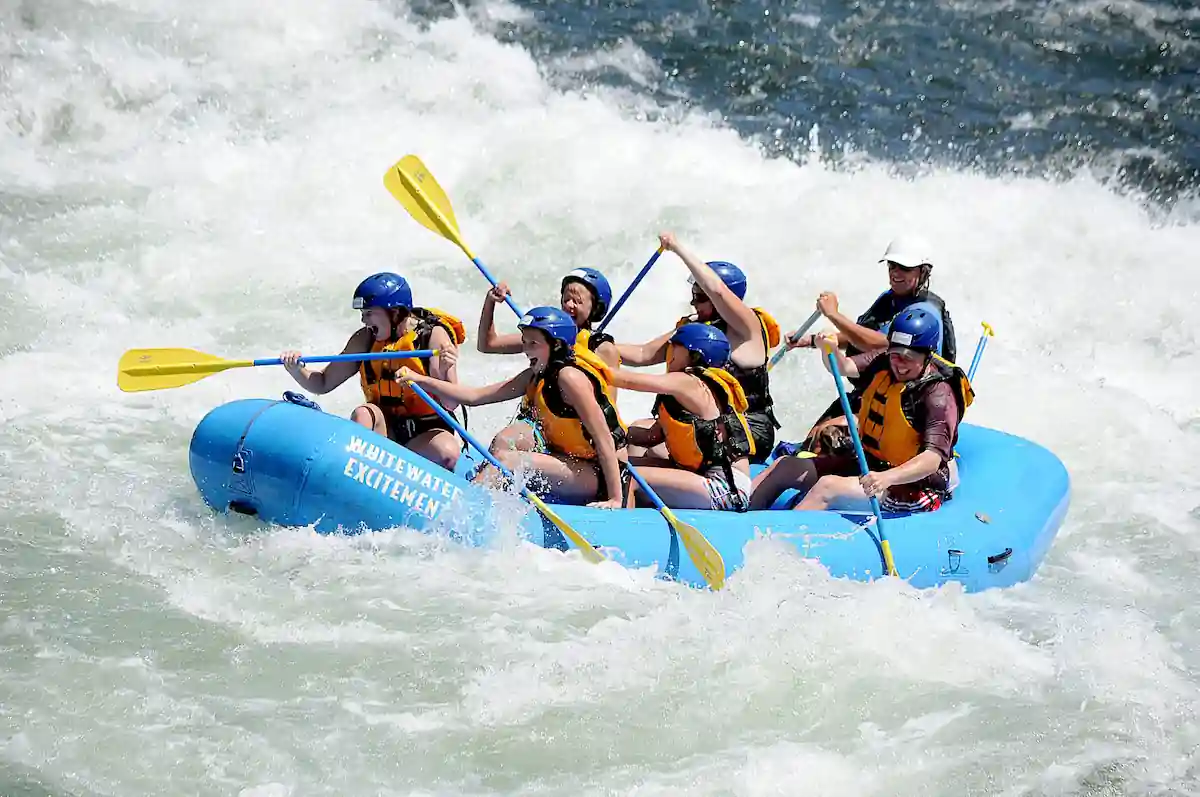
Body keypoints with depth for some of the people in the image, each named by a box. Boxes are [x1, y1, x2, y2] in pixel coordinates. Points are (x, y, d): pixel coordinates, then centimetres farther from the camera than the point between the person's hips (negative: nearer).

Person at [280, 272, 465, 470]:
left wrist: (445, 373, -34)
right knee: (364, 413, -29)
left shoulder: (434, 335, -10)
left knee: (448, 454, -34)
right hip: (382, 430, 3)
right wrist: (297, 370, -10)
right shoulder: (365, 340, 2)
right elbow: (323, 383, 9)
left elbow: (451, 404, -15)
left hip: (427, 430, -3)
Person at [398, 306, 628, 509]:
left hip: (599, 475, -10)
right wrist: (420, 379, -1)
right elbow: (474, 396, 7)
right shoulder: (535, 377, 9)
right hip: (575, 466, 10)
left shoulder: (570, 376, -18)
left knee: (506, 459, -21)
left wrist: (616, 499, -27)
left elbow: (604, 438, -22)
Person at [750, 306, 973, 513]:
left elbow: (932, 458, -30)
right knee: (785, 466, 3)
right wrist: (830, 349, -29)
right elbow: (844, 367, -6)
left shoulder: (938, 394, -21)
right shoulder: (885, 362, 1)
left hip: (912, 484, -9)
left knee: (827, 487, -29)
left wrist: (888, 477, -45)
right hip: (867, 464, 9)